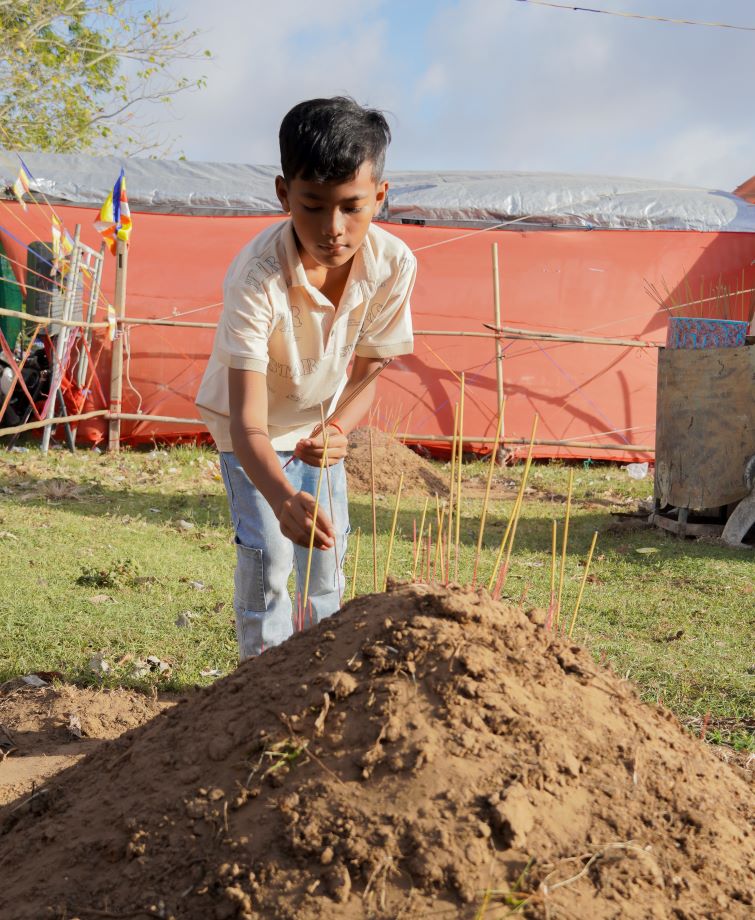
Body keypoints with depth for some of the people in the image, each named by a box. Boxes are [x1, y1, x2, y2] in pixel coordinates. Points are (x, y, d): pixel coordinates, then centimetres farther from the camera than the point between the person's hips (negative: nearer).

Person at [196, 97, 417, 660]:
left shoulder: (394, 265, -27)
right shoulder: (259, 277, -39)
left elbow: (365, 375, -13)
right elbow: (247, 422, -43)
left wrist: (337, 429, -35)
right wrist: (282, 498, -61)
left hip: (318, 420, 4)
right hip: (251, 426, -4)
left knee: (328, 546, 9)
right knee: (269, 553, -12)